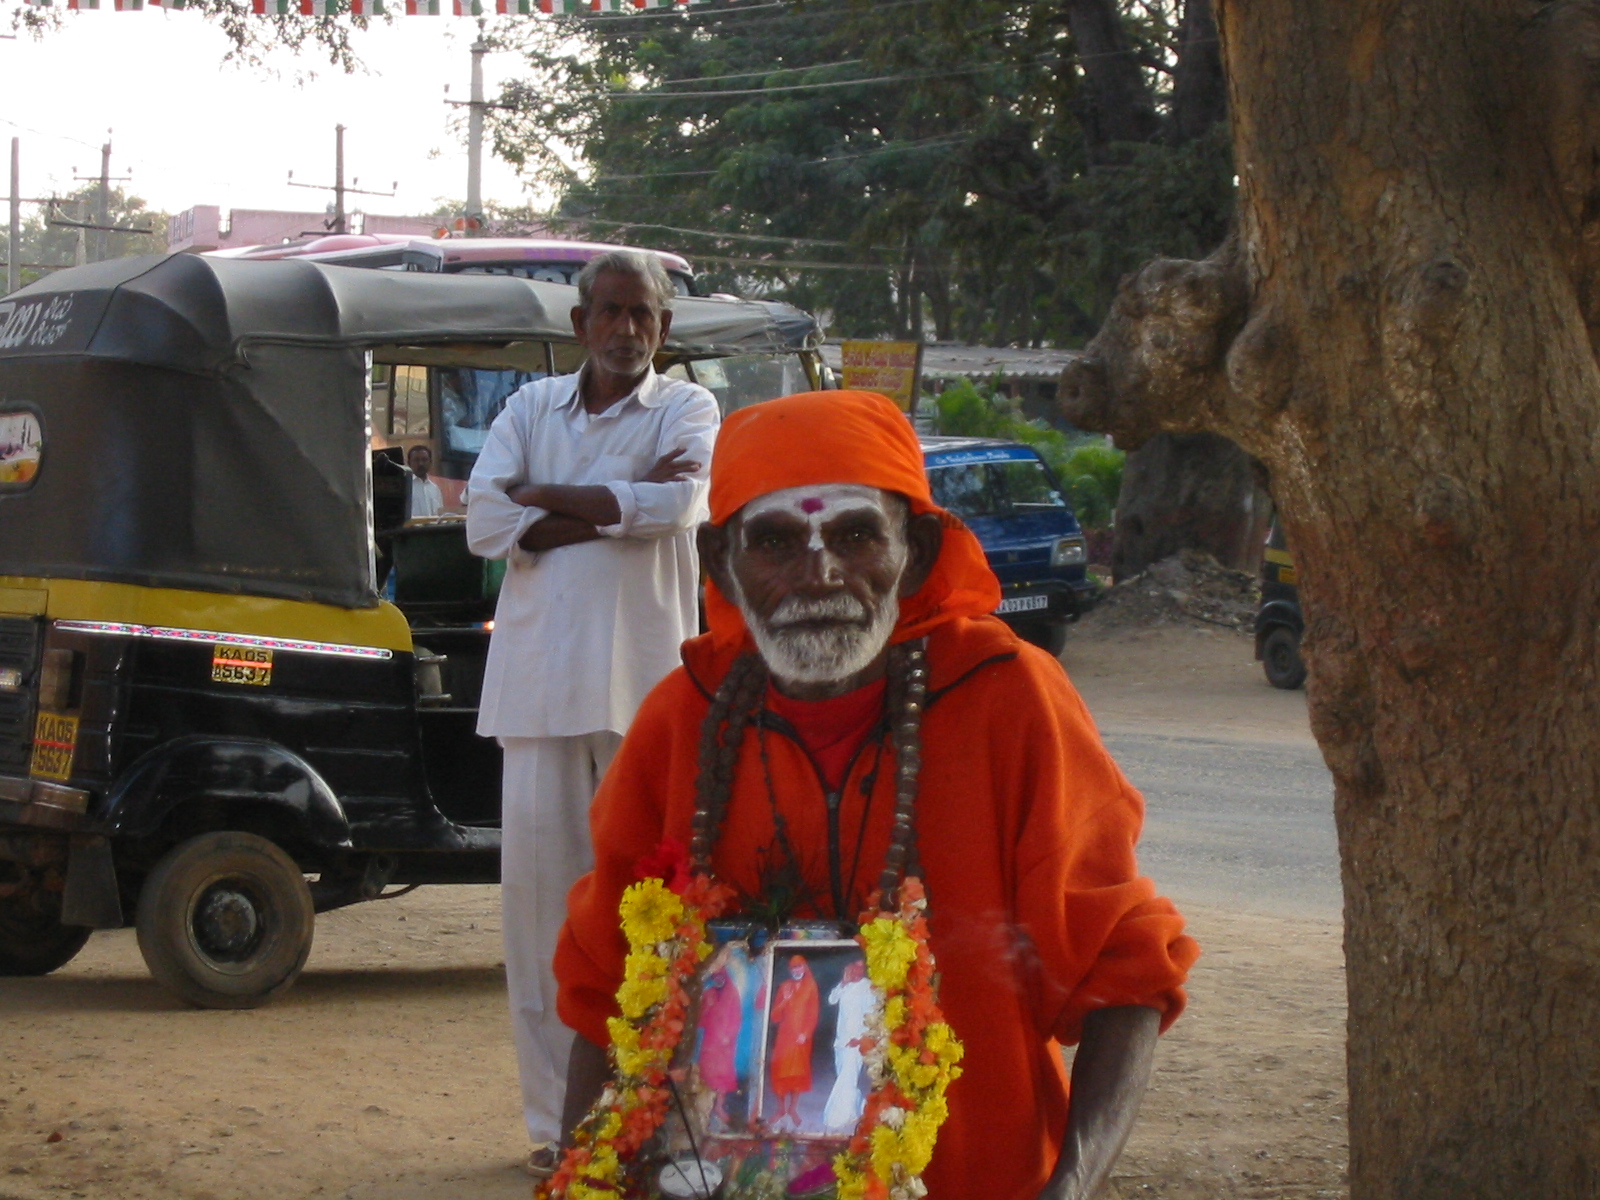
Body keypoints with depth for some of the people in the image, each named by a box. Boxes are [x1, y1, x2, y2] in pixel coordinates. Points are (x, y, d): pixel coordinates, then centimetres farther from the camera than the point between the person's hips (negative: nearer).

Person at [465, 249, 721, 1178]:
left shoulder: (687, 409, 7)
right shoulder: (530, 408, 14)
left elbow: (678, 503, -14)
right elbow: (485, 521, -1)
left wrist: (543, 495, -5)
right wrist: (616, 509, -9)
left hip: (646, 680, -2)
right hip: (539, 678, 2)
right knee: (540, 889, -2)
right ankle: (558, 1116, 3)